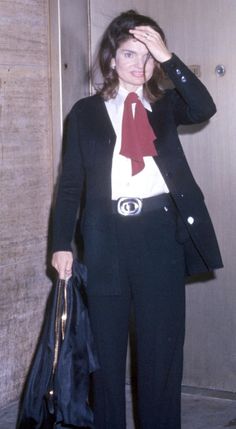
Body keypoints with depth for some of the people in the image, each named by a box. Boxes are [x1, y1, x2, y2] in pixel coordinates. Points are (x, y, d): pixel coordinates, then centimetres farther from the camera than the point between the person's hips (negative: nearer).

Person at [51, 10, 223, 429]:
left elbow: (204, 108, -11)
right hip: (106, 234, 0)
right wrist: (61, 244, -1)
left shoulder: (165, 106, 11)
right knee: (106, 346, 8)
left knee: (162, 344, 4)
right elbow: (70, 183, 6)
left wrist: (167, 57, -14)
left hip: (160, 229, 0)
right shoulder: (86, 112, 8)